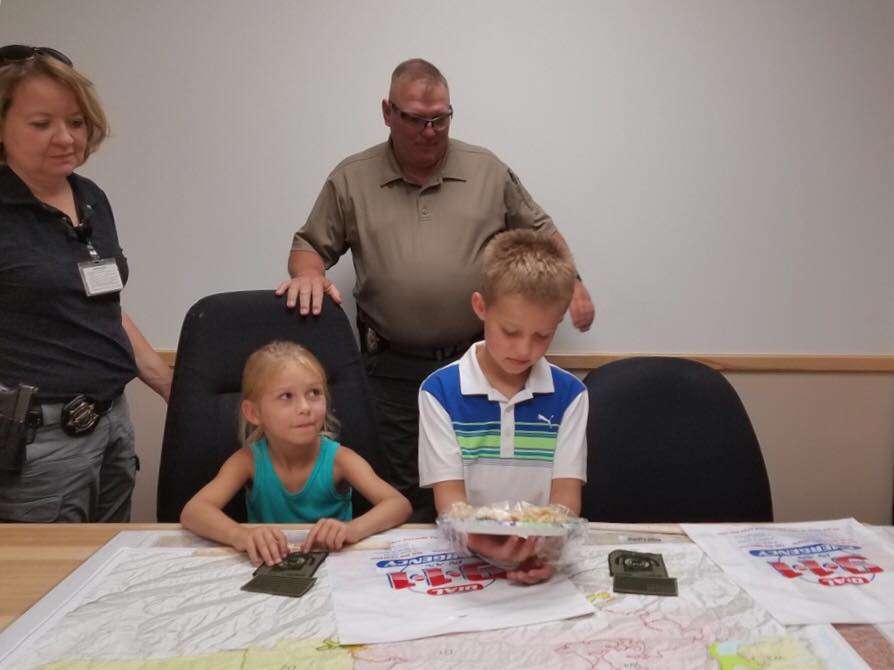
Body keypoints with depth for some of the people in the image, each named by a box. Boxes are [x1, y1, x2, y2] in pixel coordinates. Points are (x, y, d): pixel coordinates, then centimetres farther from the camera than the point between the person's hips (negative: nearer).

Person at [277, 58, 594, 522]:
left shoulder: (489, 171, 7)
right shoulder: (351, 179, 5)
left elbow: (540, 232, 16)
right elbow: (311, 244, 11)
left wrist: (572, 283, 5)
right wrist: (308, 274, -11)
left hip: (477, 363, 1)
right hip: (393, 373, 0)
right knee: (407, 502, 6)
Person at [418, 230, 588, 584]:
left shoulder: (570, 394, 4)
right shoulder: (439, 391, -2)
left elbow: (566, 491, 0)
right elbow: (448, 491, -5)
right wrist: (477, 538, -27)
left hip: (543, 551, 1)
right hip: (466, 554, -1)